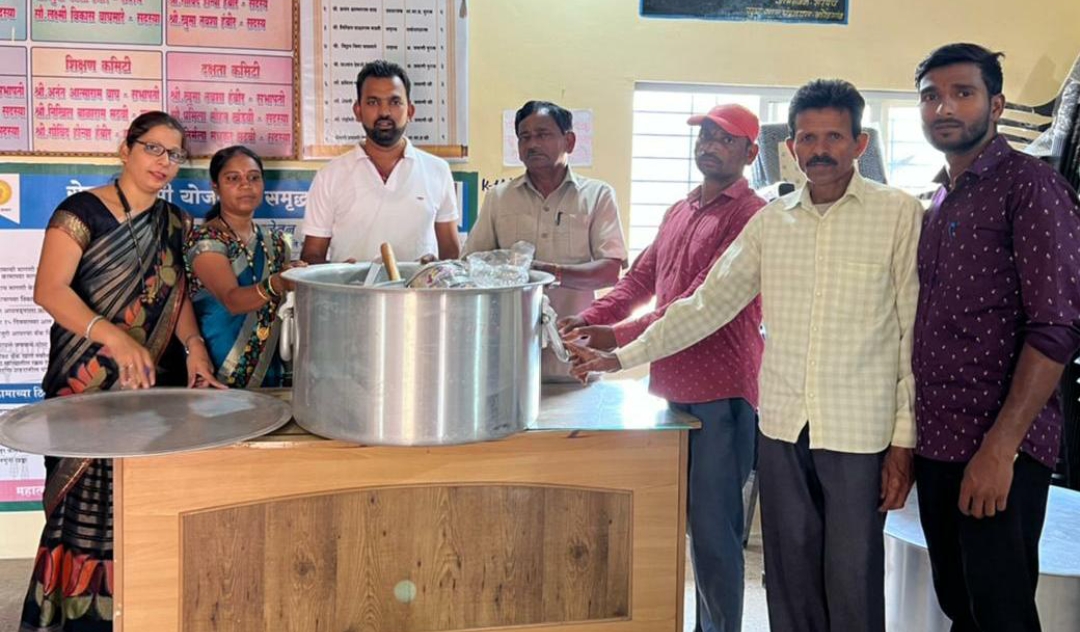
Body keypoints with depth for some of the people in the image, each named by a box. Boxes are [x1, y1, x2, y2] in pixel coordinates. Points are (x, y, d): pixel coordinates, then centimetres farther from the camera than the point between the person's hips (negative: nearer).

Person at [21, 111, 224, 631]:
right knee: (87, 497, 0)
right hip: (86, 379, -5)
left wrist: (193, 345, -3)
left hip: (147, 378, 5)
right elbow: (49, 289, -16)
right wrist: (114, 337, -29)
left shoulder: (174, 224, 11)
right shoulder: (83, 211, -7)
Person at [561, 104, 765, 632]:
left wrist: (618, 338, -22)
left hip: (722, 391, -8)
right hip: (674, 386, 8)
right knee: (695, 523, 17)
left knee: (712, 529, -2)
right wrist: (588, 319, 1)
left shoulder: (750, 216, -10)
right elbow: (640, 279, 17)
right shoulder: (680, 211, 17)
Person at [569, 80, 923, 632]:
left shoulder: (899, 215, -4)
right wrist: (622, 358, 4)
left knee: (853, 585, 6)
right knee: (789, 582, 14)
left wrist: (905, 440, -7)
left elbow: (916, 332, -5)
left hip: (860, 434, -3)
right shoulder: (770, 222, 8)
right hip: (782, 427, 4)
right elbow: (707, 304, 9)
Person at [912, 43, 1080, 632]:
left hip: (998, 449, -7)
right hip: (935, 445, 7)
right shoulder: (937, 202, 14)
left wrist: (1001, 447, -20)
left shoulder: (1029, 184, -8)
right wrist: (909, 439, 11)